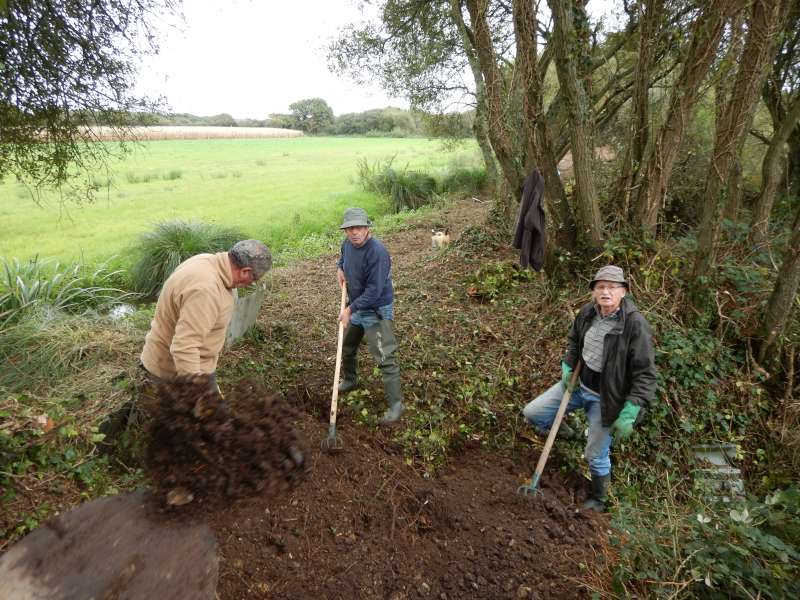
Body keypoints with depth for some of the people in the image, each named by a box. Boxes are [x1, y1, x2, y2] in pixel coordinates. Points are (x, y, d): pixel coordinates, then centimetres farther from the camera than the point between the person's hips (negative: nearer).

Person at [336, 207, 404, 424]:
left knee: (385, 358, -7)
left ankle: (396, 404, 5)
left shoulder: (377, 252, -29)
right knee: (347, 348, 24)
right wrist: (340, 268, 4)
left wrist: (350, 309, -25)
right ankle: (350, 381, 50)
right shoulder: (348, 243, -3)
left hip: (377, 311, -9)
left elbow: (374, 291, -30)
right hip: (355, 308, 9)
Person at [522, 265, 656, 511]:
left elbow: (645, 374, -21)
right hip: (578, 385, 5)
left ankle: (599, 499, 39)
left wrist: (629, 414, -24)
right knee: (531, 413, 3)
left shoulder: (636, 324, -24)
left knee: (596, 456, 9)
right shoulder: (587, 312, -8)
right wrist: (568, 367, 1)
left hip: (604, 398, -5)